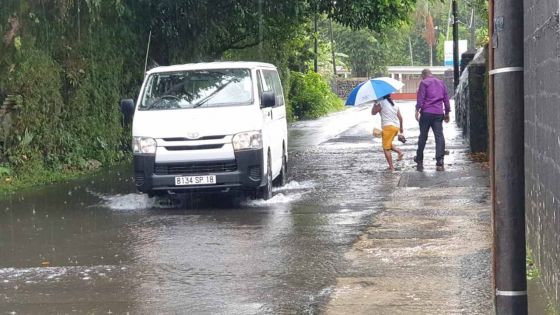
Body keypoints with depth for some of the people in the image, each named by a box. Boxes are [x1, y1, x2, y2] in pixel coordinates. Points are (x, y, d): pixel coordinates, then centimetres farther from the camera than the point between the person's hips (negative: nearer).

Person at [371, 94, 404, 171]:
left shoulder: (381, 103, -7)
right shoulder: (394, 103, 14)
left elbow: (373, 112, -2)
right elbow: (400, 117, 15)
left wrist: (375, 104, 11)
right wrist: (401, 127, 26)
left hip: (388, 127, -7)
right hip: (396, 126, 7)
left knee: (386, 148, 0)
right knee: (389, 144, 26)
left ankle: (391, 167, -3)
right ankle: (399, 151, 2)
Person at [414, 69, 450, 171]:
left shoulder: (424, 83, 1)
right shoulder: (441, 83, 17)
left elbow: (420, 98, -8)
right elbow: (446, 98, 19)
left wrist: (417, 110, -10)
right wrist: (447, 112, 22)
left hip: (426, 112, -4)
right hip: (439, 113, 4)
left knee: (423, 136, 5)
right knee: (439, 136, -2)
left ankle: (419, 160, 14)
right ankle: (440, 161, -13)